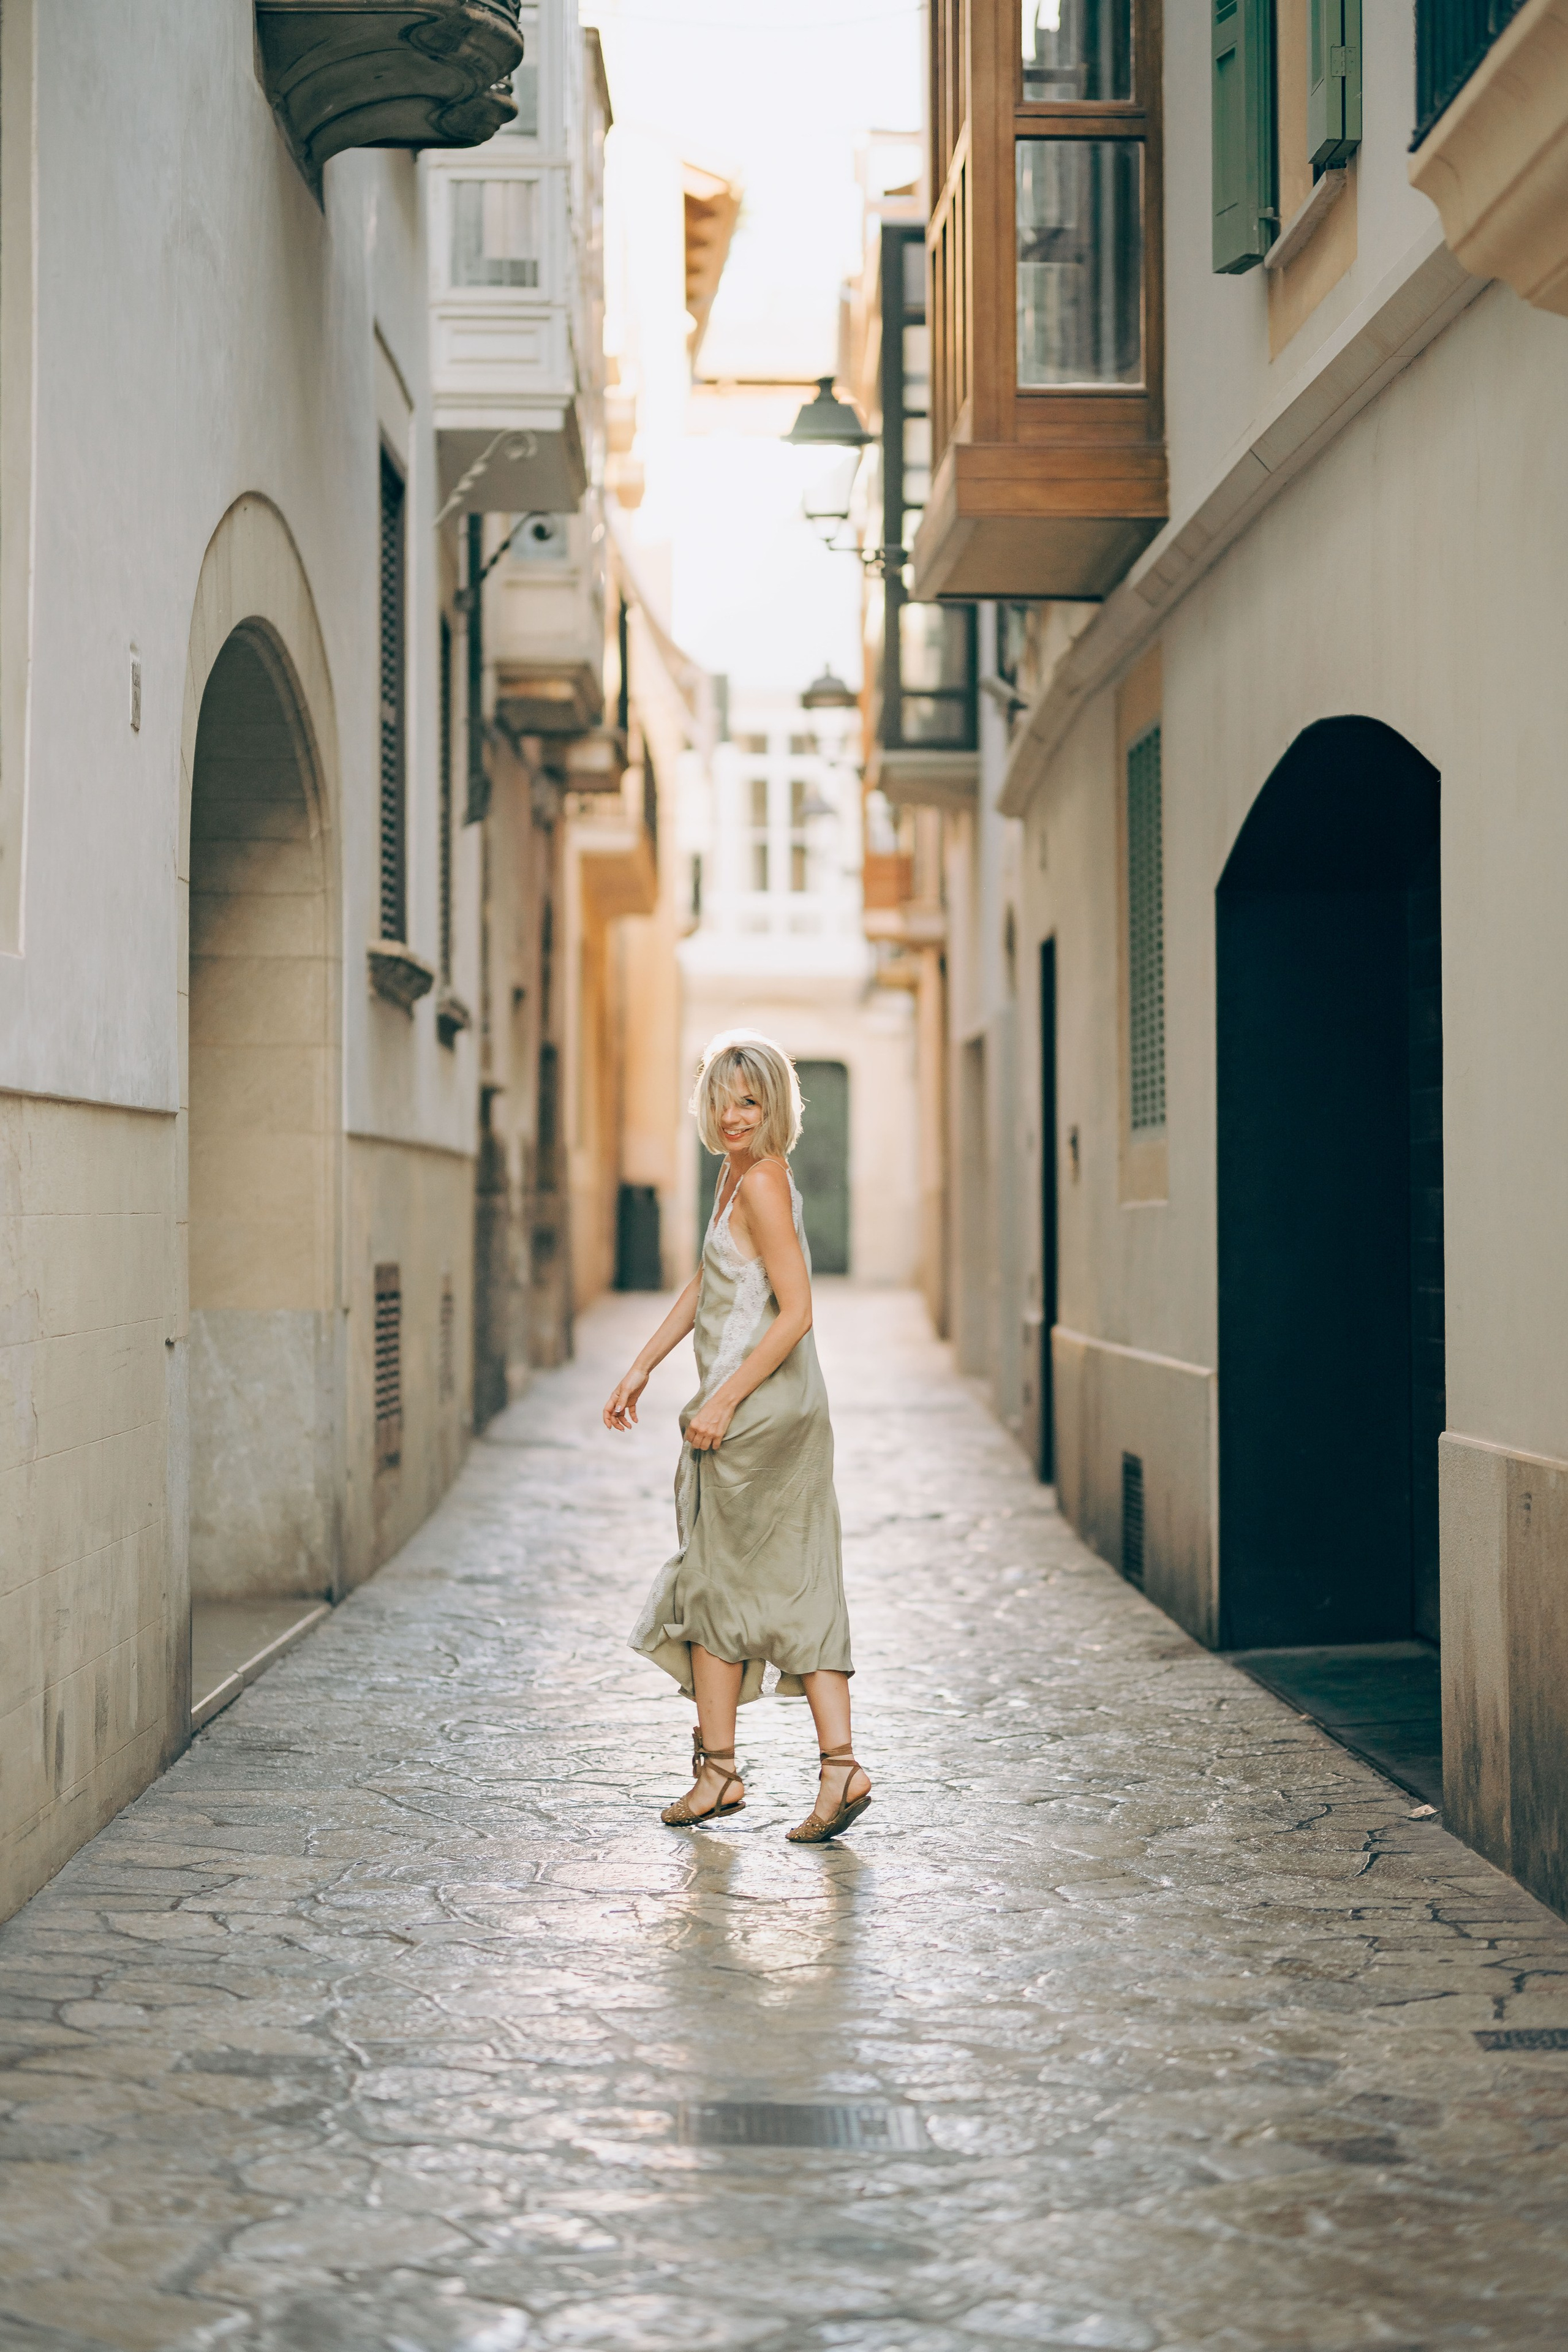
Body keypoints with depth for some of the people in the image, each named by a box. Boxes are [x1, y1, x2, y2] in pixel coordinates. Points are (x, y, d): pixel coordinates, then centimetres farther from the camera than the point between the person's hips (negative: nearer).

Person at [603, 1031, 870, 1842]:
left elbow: (796, 1312, -20)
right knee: (798, 1591, 6)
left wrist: (725, 1400, -19)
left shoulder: (763, 1183, -15)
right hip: (790, 1411, 9)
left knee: (715, 1581, 3)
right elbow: (705, 1283, 23)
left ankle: (718, 1769, 12)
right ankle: (840, 1766, 2)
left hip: (758, 1411, -9)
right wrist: (642, 1367, 24)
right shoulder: (737, 1173, 14)